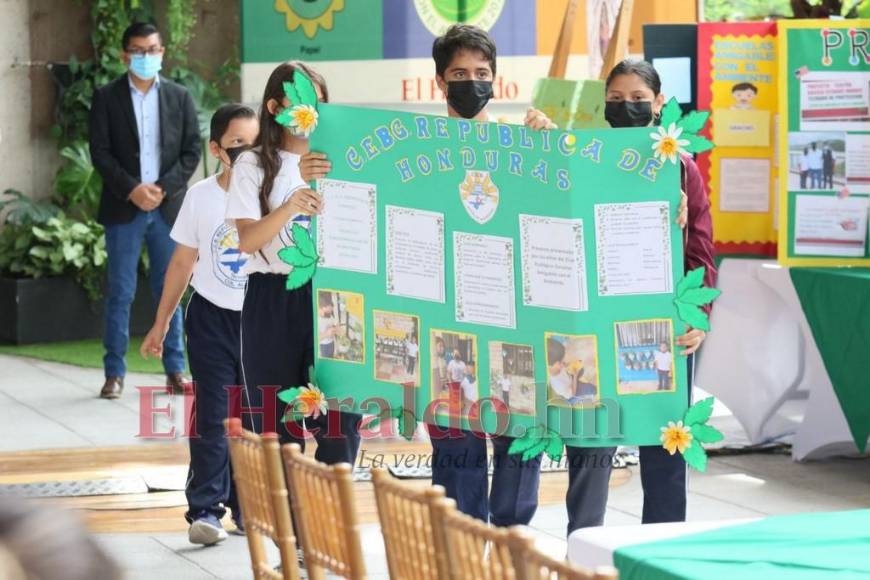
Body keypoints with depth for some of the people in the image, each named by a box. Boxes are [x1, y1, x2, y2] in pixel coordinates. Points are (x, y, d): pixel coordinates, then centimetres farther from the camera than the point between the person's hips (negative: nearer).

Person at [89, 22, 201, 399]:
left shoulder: (179, 97, 7)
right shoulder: (106, 98, 2)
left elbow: (192, 151, 4)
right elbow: (100, 152, -3)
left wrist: (163, 188, -9)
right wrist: (131, 189, -14)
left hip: (168, 208, 1)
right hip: (123, 209, -1)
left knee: (169, 290, 5)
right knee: (119, 293, -1)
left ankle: (175, 370, 9)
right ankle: (115, 373, 3)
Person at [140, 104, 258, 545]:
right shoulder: (201, 197, -2)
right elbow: (182, 263, 7)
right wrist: (161, 324, 11)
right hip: (212, 316, 0)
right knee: (212, 415, -4)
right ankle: (205, 509, -5)